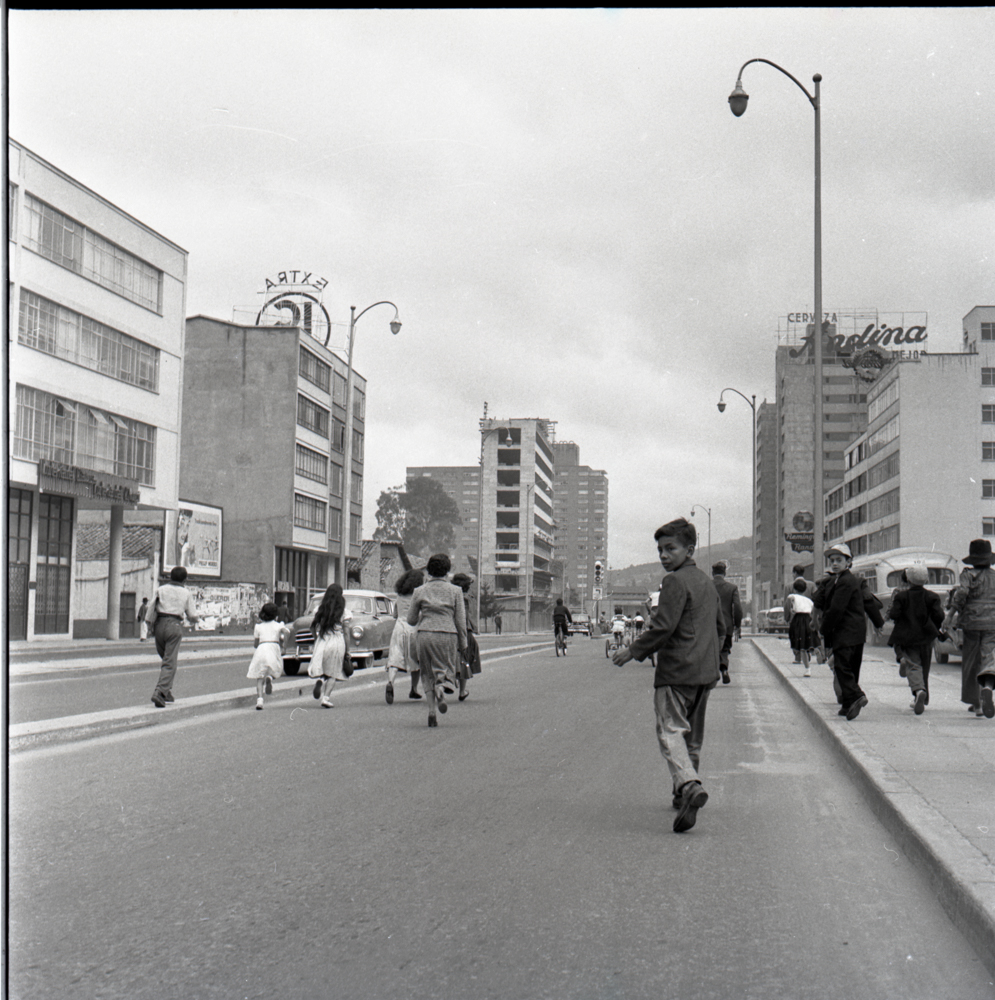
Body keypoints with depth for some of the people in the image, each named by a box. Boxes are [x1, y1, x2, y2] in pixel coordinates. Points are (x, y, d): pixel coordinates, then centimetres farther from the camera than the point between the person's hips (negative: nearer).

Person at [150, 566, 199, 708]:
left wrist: (150, 626, 20)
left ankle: (167, 691, 18)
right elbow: (192, 615, 8)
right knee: (170, 663, -4)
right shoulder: (186, 593, 6)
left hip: (160, 625, 3)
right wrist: (197, 620, 29)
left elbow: (151, 609, 8)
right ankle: (160, 692, -18)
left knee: (165, 658, 20)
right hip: (175, 626, -3)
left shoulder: (161, 590, 9)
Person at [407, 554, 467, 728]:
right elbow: (460, 621, 0)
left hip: (425, 635, 1)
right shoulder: (455, 591, 0)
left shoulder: (420, 591, 3)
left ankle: (431, 711, 2)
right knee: (447, 671, 9)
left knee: (428, 674, 14)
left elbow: (411, 620, 6)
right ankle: (441, 689, -25)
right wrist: (463, 645, 8)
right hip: (448, 635, -1)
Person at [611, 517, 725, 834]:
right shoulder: (707, 582, 18)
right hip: (706, 671, 9)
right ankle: (683, 794, 24)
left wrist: (632, 652, -9)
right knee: (693, 734, 16)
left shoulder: (675, 581, -11)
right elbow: (721, 626, 24)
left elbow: (663, 627, -17)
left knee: (670, 730, -12)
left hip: (676, 671, -9)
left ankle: (688, 785, -32)